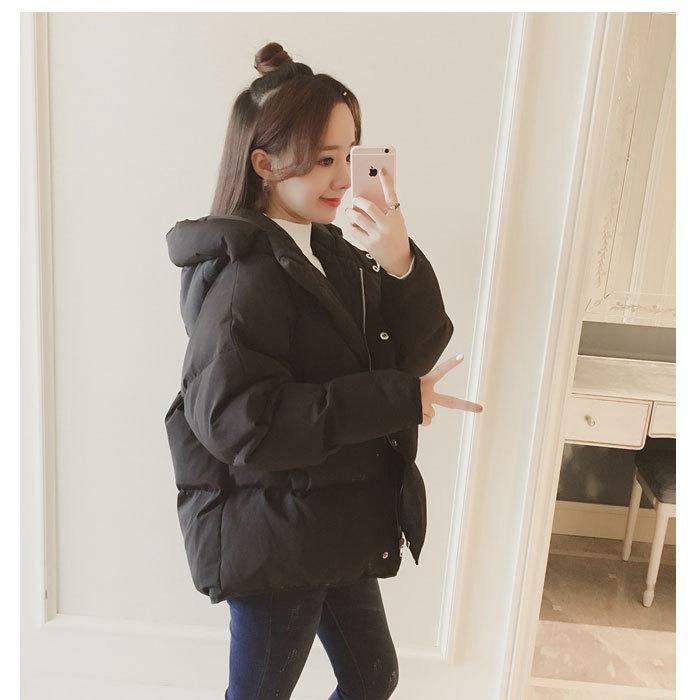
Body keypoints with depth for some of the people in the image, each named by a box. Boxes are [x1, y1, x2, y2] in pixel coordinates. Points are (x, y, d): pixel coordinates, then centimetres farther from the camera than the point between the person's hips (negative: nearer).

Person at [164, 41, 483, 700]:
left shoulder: (332, 254, 3)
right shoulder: (244, 273, -21)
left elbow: (418, 352, -2)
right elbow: (235, 419, -30)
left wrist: (402, 266, -21)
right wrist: (397, 399, -27)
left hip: (334, 532, 8)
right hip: (272, 540, -8)